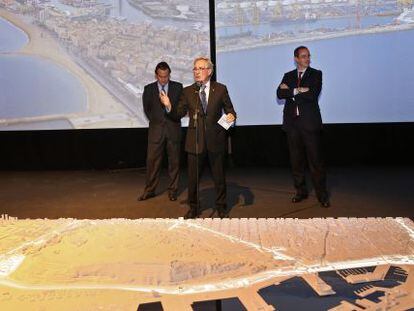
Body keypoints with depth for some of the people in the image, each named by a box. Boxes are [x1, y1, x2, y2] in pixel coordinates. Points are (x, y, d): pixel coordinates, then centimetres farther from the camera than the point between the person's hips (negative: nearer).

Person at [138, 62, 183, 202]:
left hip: (173, 128, 0)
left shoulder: (178, 87, 4)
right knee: (152, 160, 0)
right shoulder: (149, 89, 6)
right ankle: (149, 190, 10)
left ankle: (172, 190, 16)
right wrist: (156, 121, 4)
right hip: (156, 129, 0)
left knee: (174, 161, 5)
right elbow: (147, 109, 10)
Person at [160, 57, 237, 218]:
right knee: (193, 177, 7)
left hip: (215, 139, -1)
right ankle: (193, 208, 25)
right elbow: (179, 114, 2)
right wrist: (169, 106, -16)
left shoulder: (220, 89, 3)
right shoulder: (187, 91, 5)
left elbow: (229, 109, 8)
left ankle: (221, 207, 28)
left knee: (219, 176, 11)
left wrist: (231, 116, -14)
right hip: (195, 140, 1)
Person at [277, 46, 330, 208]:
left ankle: (322, 194, 7)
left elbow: (312, 94, -12)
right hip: (292, 122, 3)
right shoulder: (288, 76, 14)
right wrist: (298, 91, -12)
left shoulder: (316, 74, 5)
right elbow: (280, 94, -2)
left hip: (309, 122, -3)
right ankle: (301, 191, 20)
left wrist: (291, 91, -7)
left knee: (315, 160, -2)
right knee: (296, 160, 8)